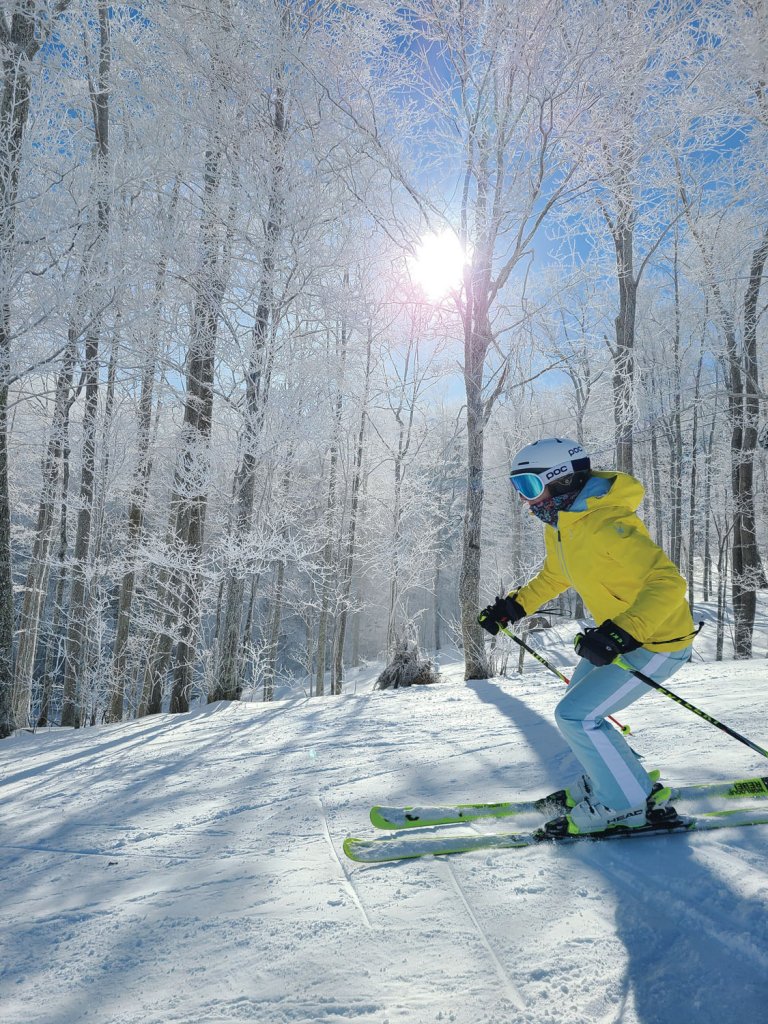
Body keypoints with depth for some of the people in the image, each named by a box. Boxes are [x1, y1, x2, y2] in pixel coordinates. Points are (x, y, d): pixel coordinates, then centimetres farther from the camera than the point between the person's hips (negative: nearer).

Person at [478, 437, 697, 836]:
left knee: (576, 716, -11)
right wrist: (513, 606, 11)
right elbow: (555, 576, 20)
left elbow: (668, 583, -35)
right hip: (619, 633, 10)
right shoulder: (558, 525, 1)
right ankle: (608, 781, 36)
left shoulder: (605, 525, -30)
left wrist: (619, 635, -44)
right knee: (579, 708, 18)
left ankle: (631, 804, 5)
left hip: (657, 642, -10)